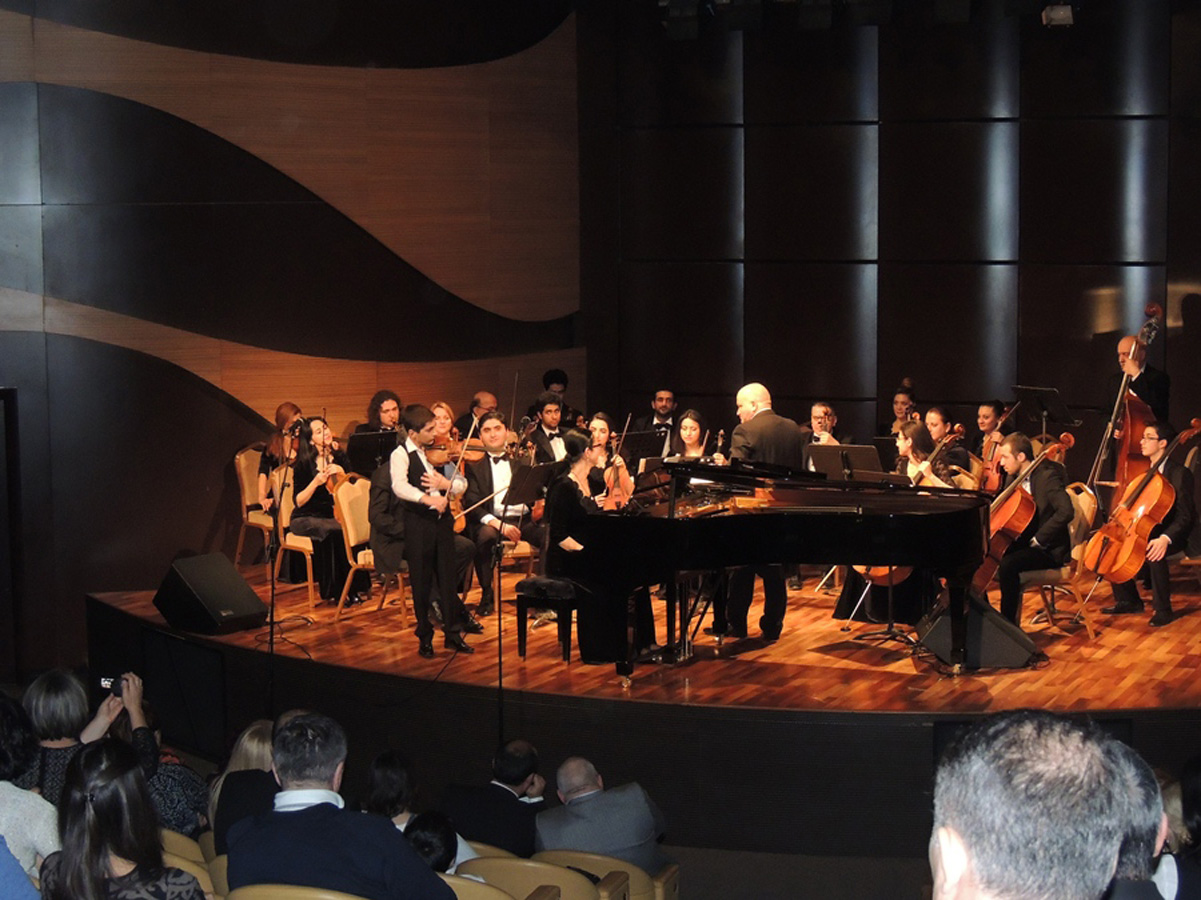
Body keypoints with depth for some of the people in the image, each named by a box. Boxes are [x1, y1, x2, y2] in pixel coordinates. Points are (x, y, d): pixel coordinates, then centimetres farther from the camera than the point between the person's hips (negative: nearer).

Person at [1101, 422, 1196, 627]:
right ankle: (1129, 600, 7)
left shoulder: (1180, 474, -15)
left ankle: (1163, 609, -20)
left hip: (1172, 534, -8)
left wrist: (1165, 538, -35)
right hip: (1147, 529, 8)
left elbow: (1184, 516, -20)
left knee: (1155, 554, -37)